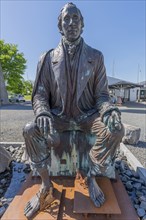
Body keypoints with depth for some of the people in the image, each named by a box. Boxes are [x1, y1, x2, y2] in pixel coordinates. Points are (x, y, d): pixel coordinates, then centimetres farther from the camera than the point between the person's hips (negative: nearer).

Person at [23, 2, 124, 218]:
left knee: (115, 129, -28)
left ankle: (91, 178, -2)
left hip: (87, 115, 1)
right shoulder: (48, 58, 5)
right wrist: (43, 114, -24)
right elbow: (39, 95, -1)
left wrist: (109, 110, -22)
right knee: (30, 131, -26)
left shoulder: (95, 56, 6)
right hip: (59, 116, 1)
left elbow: (101, 94, 2)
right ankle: (46, 186, -3)